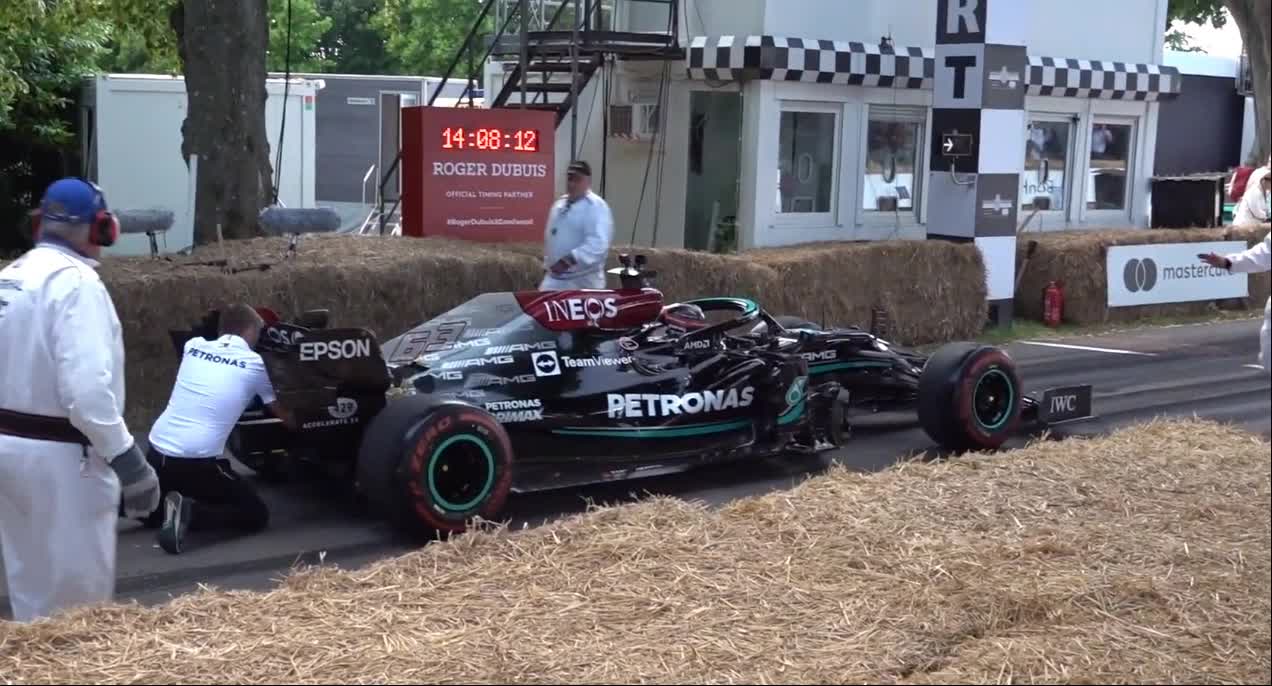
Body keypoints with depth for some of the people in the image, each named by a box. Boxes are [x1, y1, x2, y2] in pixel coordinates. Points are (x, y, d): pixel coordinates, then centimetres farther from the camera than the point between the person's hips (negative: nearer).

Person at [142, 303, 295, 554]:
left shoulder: (193, 345, 12)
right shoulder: (255, 364, 1)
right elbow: (286, 417, 10)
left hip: (157, 453, 6)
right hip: (198, 462, -6)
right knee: (256, 514, 7)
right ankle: (189, 511, -16)